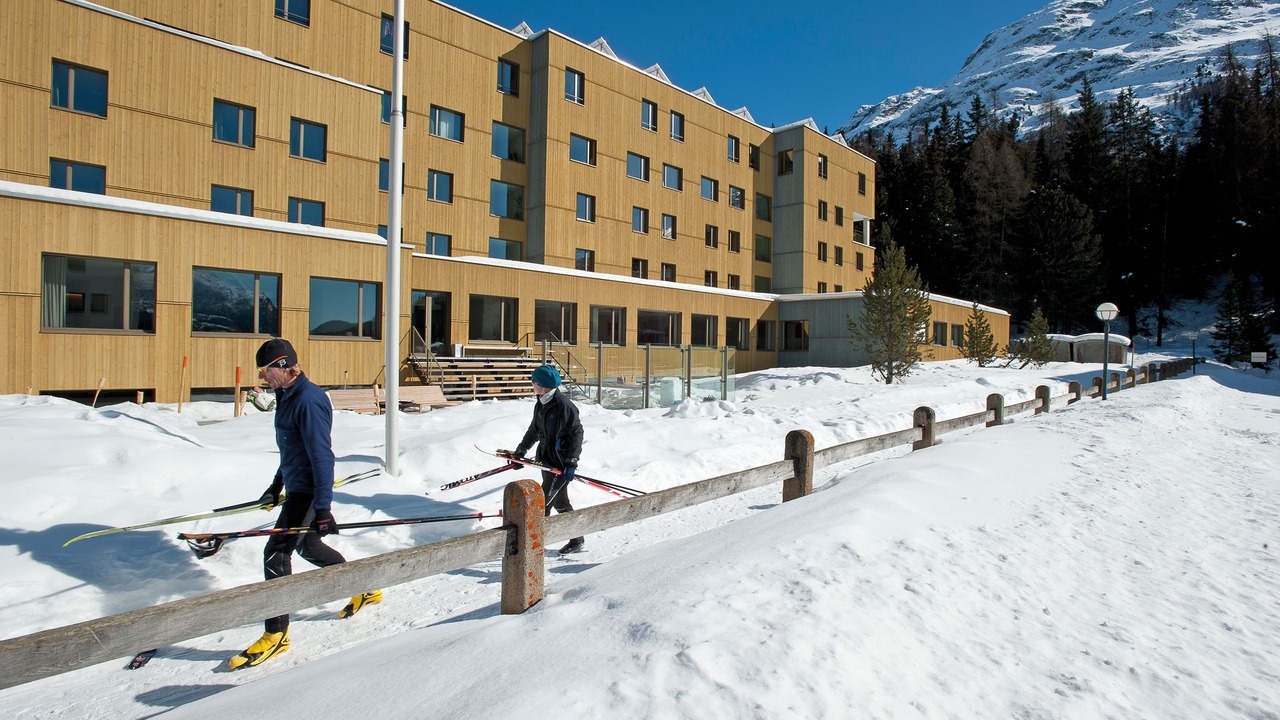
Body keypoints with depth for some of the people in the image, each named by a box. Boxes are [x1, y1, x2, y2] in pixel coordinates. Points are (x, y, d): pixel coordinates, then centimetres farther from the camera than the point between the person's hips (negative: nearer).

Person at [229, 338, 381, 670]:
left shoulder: (308, 400, -22)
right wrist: (277, 485, 30)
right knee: (308, 547, 21)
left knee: (276, 554, -6)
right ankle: (366, 589, 35)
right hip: (296, 488, 11)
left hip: (308, 492, -11)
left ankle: (276, 635, 9)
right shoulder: (288, 395, 10)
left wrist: (322, 509, -26)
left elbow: (322, 456, -25)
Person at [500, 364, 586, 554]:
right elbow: (534, 431, 22)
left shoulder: (564, 405, -18)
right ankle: (577, 541, 26)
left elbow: (576, 432, -17)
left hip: (562, 462, -9)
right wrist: (520, 451, 25)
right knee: (560, 502, 15)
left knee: (543, 502, -7)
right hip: (546, 459, 9)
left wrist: (572, 462, -19)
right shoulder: (540, 404, 9)